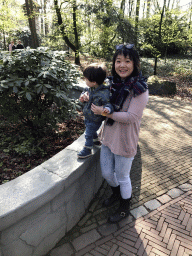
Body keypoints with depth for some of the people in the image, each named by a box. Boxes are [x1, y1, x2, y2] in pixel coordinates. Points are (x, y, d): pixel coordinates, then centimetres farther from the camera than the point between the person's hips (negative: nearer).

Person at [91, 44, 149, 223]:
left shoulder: (139, 89, -19)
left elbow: (131, 117, -24)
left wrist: (105, 113, -24)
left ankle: (124, 208, 41)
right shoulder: (113, 82, 0)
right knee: (106, 173, 20)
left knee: (122, 177, 12)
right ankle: (116, 194, 53)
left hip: (125, 140, -6)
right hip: (108, 136, 7)